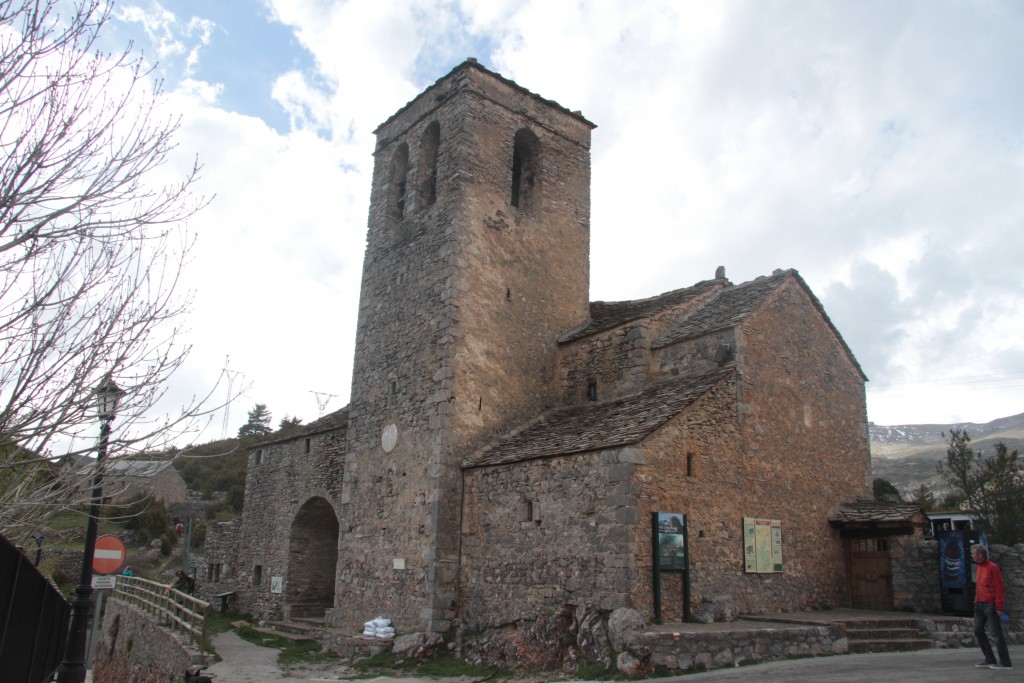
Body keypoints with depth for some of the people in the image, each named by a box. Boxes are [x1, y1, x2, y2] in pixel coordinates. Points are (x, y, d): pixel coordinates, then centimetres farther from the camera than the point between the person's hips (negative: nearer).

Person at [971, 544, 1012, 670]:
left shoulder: (992, 567, -11)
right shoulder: (980, 567, 13)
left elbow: (999, 588, -14)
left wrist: (1000, 606, -17)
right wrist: (976, 600, 13)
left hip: (990, 605, -8)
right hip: (979, 605, 8)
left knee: (997, 632, -2)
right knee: (978, 630, 7)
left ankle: (1005, 662, 5)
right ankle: (989, 659, 15)